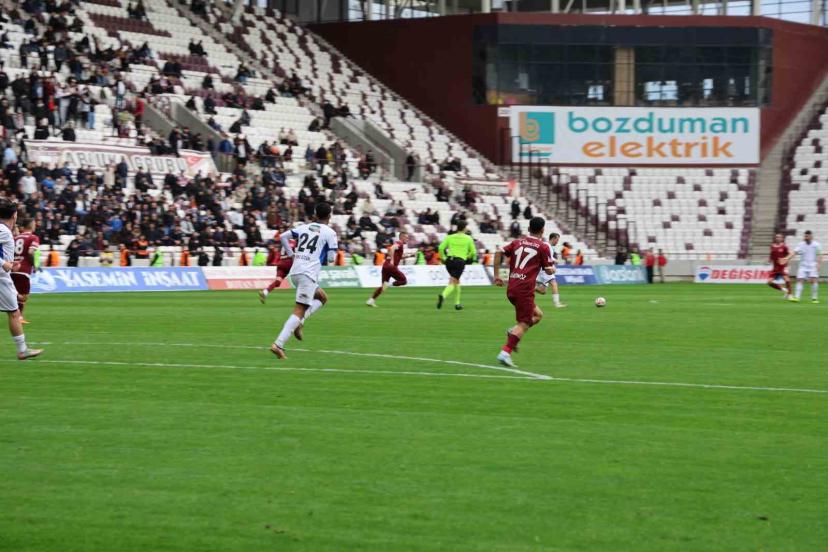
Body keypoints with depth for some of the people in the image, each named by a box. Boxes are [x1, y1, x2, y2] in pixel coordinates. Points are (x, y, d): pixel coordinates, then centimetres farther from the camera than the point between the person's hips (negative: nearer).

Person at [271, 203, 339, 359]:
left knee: (322, 297, 26)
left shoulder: (304, 227, 14)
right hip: (309, 274, -7)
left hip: (295, 271, 7)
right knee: (299, 310, -8)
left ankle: (298, 323, 5)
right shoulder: (330, 233, -1)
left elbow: (283, 237, 10)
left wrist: (291, 254, 18)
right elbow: (331, 258, -4)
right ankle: (278, 344, -20)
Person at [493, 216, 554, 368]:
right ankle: (505, 353, -20)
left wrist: (497, 275, 9)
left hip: (511, 287, 7)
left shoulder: (518, 242, 14)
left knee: (537, 314, 22)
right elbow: (549, 270, 0)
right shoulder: (543, 247, 0)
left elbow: (499, 253, 5)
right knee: (524, 324, -5)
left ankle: (513, 332, 2)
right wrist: (553, 268, 24)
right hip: (525, 289, -7)